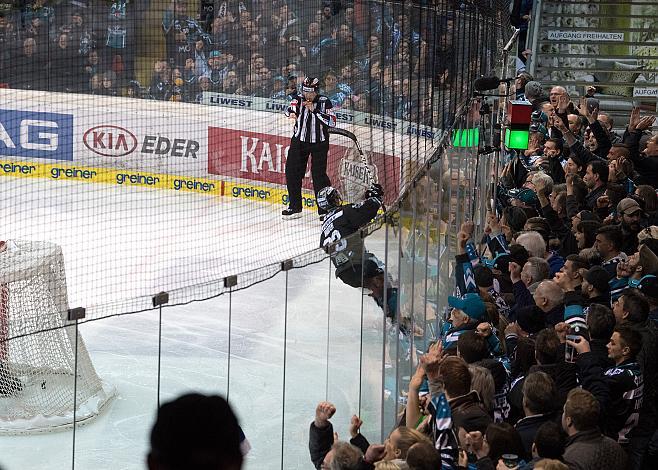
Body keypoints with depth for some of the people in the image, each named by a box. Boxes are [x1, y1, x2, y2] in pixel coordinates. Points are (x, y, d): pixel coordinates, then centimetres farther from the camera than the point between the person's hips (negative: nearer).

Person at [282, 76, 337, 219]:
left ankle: (325, 208, 1)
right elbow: (290, 109, -15)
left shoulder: (324, 102, -10)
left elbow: (332, 122, -18)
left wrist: (315, 110, -24)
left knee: (319, 174, -9)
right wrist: (292, 112, -38)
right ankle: (295, 208, 17)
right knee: (292, 171, 4)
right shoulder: (299, 99, -1)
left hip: (319, 143, -3)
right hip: (299, 140, 3)